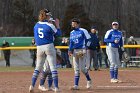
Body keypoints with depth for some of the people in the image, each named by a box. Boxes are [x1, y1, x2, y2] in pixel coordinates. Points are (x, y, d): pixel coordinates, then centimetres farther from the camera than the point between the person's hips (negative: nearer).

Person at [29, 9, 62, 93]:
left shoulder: (36, 25, 5)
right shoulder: (49, 25, -9)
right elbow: (59, 33, 1)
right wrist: (57, 25, 11)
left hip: (39, 47, 4)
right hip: (49, 46, -4)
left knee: (38, 67, 11)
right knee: (53, 67, -2)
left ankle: (32, 86, 0)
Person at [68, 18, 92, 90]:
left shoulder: (83, 31, -4)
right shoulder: (72, 33, 15)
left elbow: (88, 39, -6)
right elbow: (71, 43, 16)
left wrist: (85, 47, -15)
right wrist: (70, 50, 1)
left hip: (82, 51, -6)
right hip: (75, 51, 6)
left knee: (82, 68, -8)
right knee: (76, 69, 3)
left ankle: (89, 80, 17)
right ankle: (76, 85, 0)